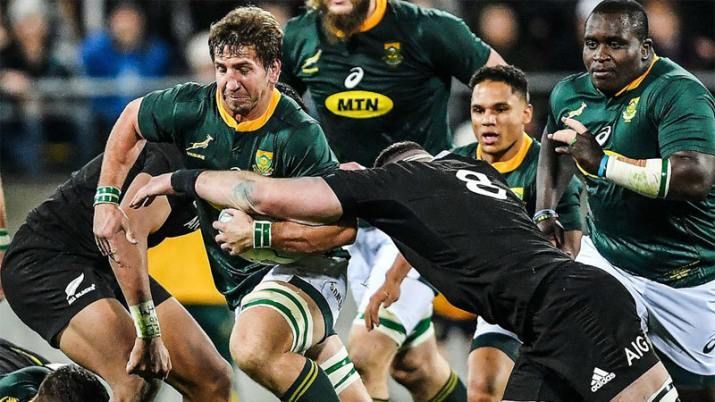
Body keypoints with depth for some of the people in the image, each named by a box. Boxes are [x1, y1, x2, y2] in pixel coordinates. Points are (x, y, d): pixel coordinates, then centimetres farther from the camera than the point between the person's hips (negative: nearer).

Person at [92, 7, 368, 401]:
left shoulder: (298, 136, -22)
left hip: (304, 265, -6)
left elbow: (343, 226, -24)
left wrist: (259, 232, -29)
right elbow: (130, 119, 13)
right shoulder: (192, 108, -8)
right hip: (239, 277, 6)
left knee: (252, 349, -35)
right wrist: (106, 199, 7)